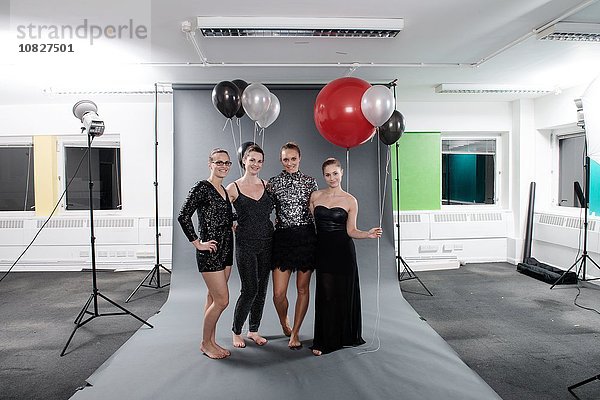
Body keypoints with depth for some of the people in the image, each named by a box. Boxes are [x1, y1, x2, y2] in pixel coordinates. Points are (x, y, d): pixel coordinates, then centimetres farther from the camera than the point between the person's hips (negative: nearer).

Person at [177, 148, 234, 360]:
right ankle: (205, 343, 16)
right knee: (222, 300, -4)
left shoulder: (225, 190, 12)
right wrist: (197, 243, -15)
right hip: (210, 252, -8)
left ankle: (211, 341, 28)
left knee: (213, 298, 15)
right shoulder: (202, 187, -12)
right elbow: (183, 216, -17)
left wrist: (235, 221, 9)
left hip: (226, 250, 8)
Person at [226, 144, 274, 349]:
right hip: (245, 244, -4)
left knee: (262, 288, 10)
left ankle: (253, 330, 27)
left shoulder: (266, 185, 7)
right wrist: (233, 228, -5)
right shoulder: (233, 188, -4)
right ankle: (236, 332, 19)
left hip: (266, 242, 4)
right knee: (250, 290, -4)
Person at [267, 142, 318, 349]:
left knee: (302, 288, 7)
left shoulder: (310, 181, 6)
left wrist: (319, 240, 6)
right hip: (283, 237, 0)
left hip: (306, 237, 1)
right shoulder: (273, 183, 4)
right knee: (278, 293, -2)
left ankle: (295, 333, 24)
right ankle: (284, 322, 30)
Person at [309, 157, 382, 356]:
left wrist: (368, 234, -15)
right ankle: (324, 341, 19)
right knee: (326, 294, 4)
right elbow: (310, 223, 13)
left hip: (343, 251, -1)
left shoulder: (350, 201, 0)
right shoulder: (315, 196, 6)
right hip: (323, 250, 1)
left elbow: (351, 231, -1)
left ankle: (346, 336, 28)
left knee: (344, 293, 5)